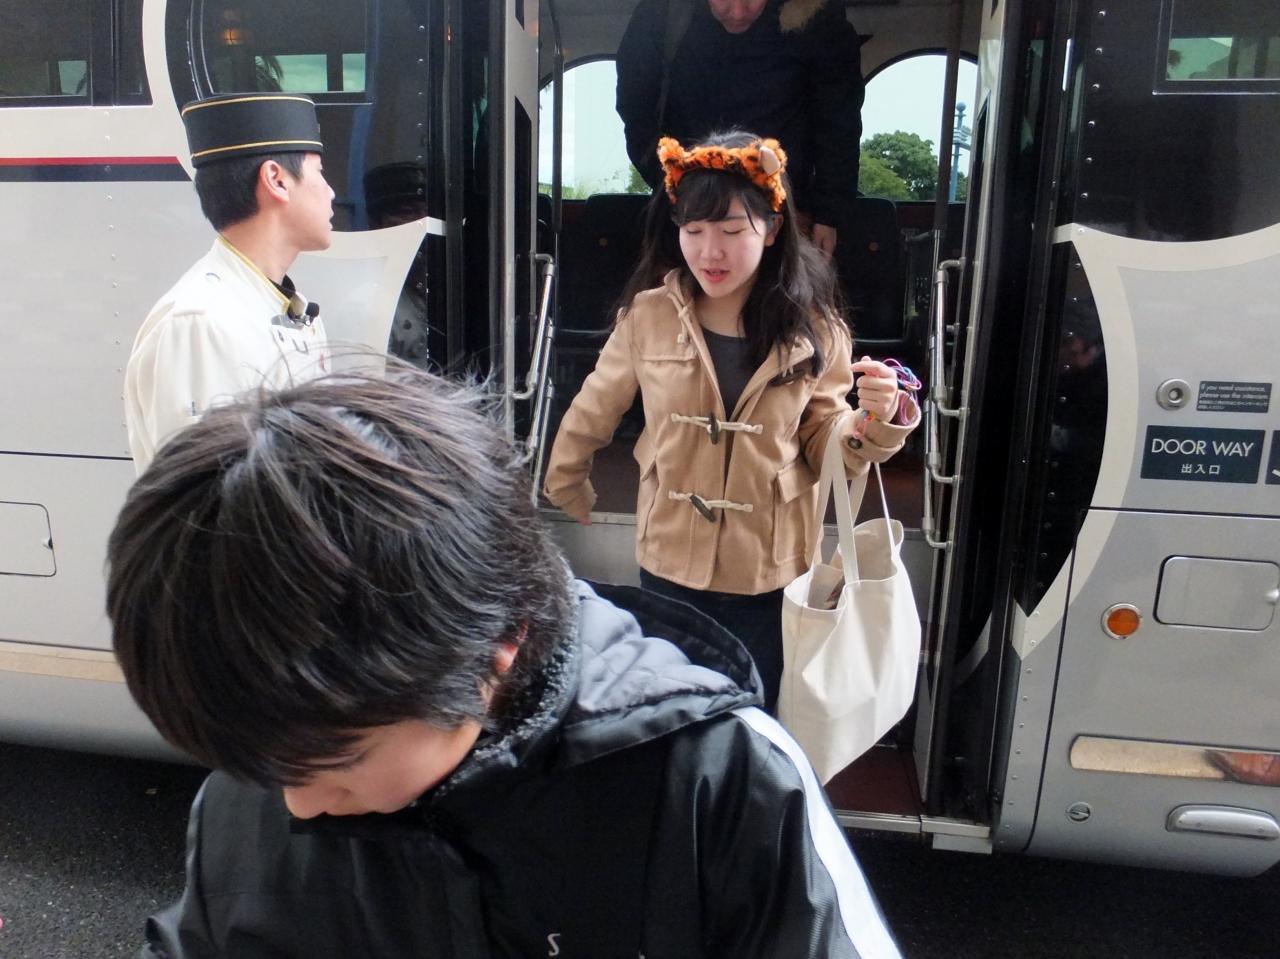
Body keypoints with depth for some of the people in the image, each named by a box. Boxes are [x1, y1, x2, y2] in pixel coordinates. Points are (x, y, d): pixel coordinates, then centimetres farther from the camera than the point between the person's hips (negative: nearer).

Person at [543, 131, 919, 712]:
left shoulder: (813, 332, -9)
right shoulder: (648, 317, -9)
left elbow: (825, 451, -3)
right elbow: (591, 414, 6)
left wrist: (876, 420, -22)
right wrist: (564, 485, 19)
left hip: (770, 571, 0)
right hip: (671, 564, 1)